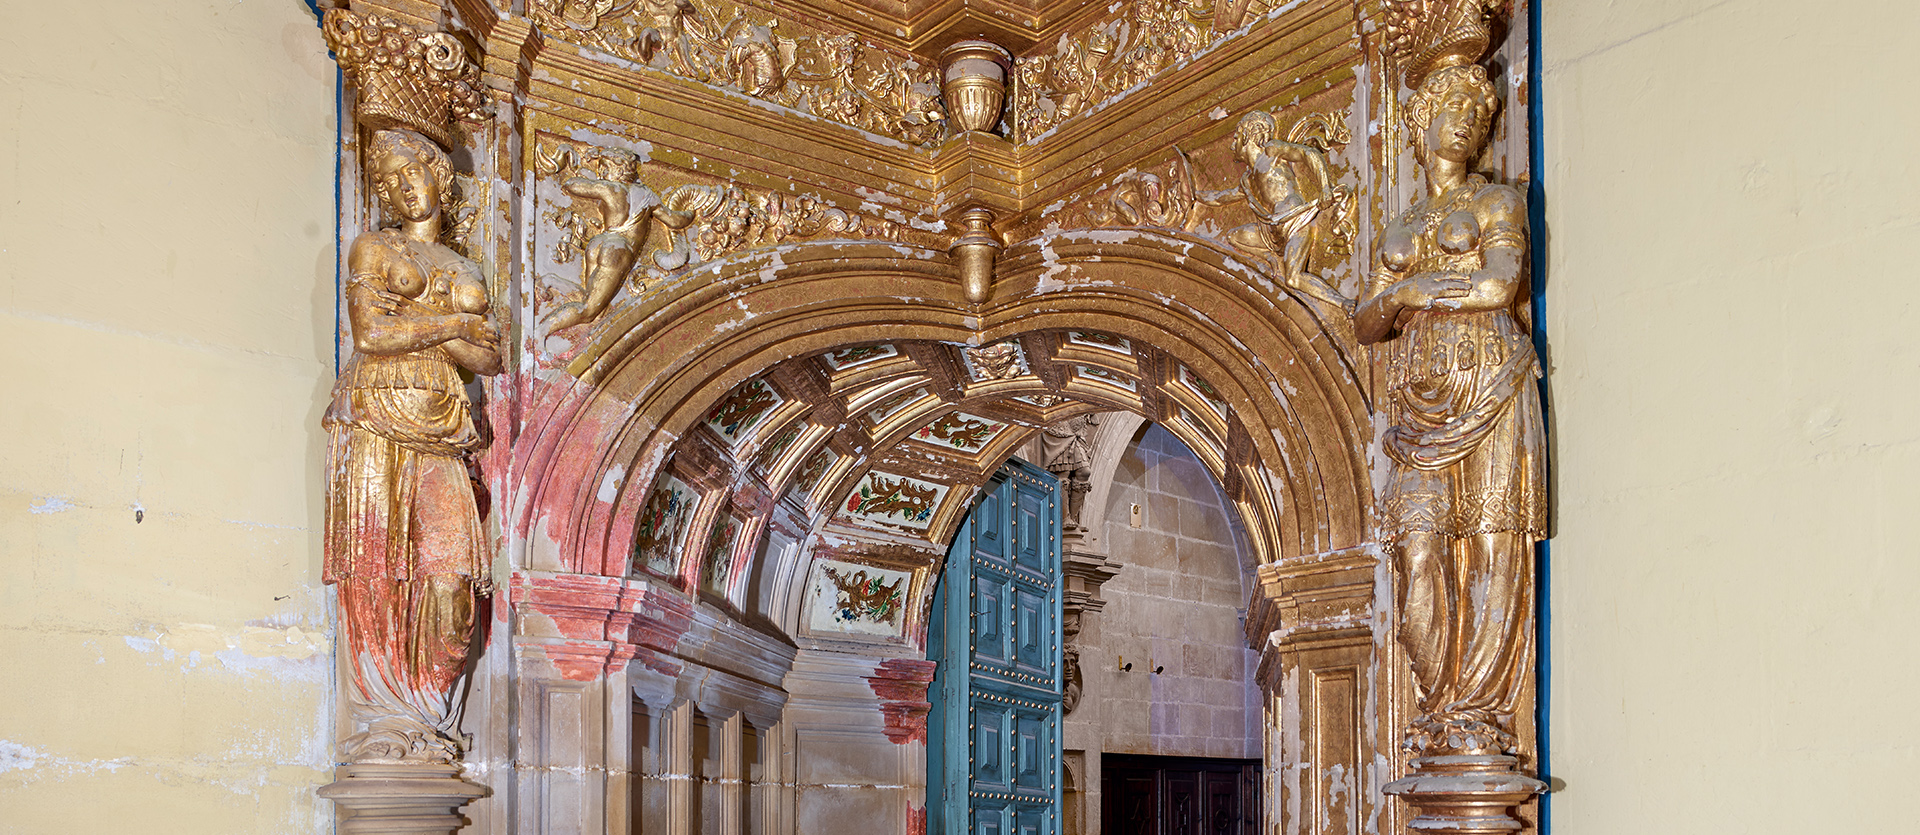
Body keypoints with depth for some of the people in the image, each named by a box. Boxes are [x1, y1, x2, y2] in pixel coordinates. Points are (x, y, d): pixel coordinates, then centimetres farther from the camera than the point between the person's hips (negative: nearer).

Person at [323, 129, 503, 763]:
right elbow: (370, 334, -6)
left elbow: (489, 359, 11)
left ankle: (429, 722, -4)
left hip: (440, 434, 4)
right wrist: (451, 325, 2)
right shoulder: (373, 249, 11)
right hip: (377, 421, -4)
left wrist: (412, 323, -1)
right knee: (379, 569, -10)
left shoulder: (466, 272, 24)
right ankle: (384, 726, -10)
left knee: (448, 570, -7)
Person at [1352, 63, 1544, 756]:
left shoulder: (1499, 202, 11)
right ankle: (1440, 711, -6)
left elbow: (1499, 286, -7)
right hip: (1419, 397, 4)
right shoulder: (1400, 229, 24)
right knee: (1421, 545, -8)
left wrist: (1410, 292, 1)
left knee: (1492, 543, -11)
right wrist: (1404, 304, -3)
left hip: (1487, 379, -4)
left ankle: (1479, 712, -13)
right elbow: (1365, 324, 17)